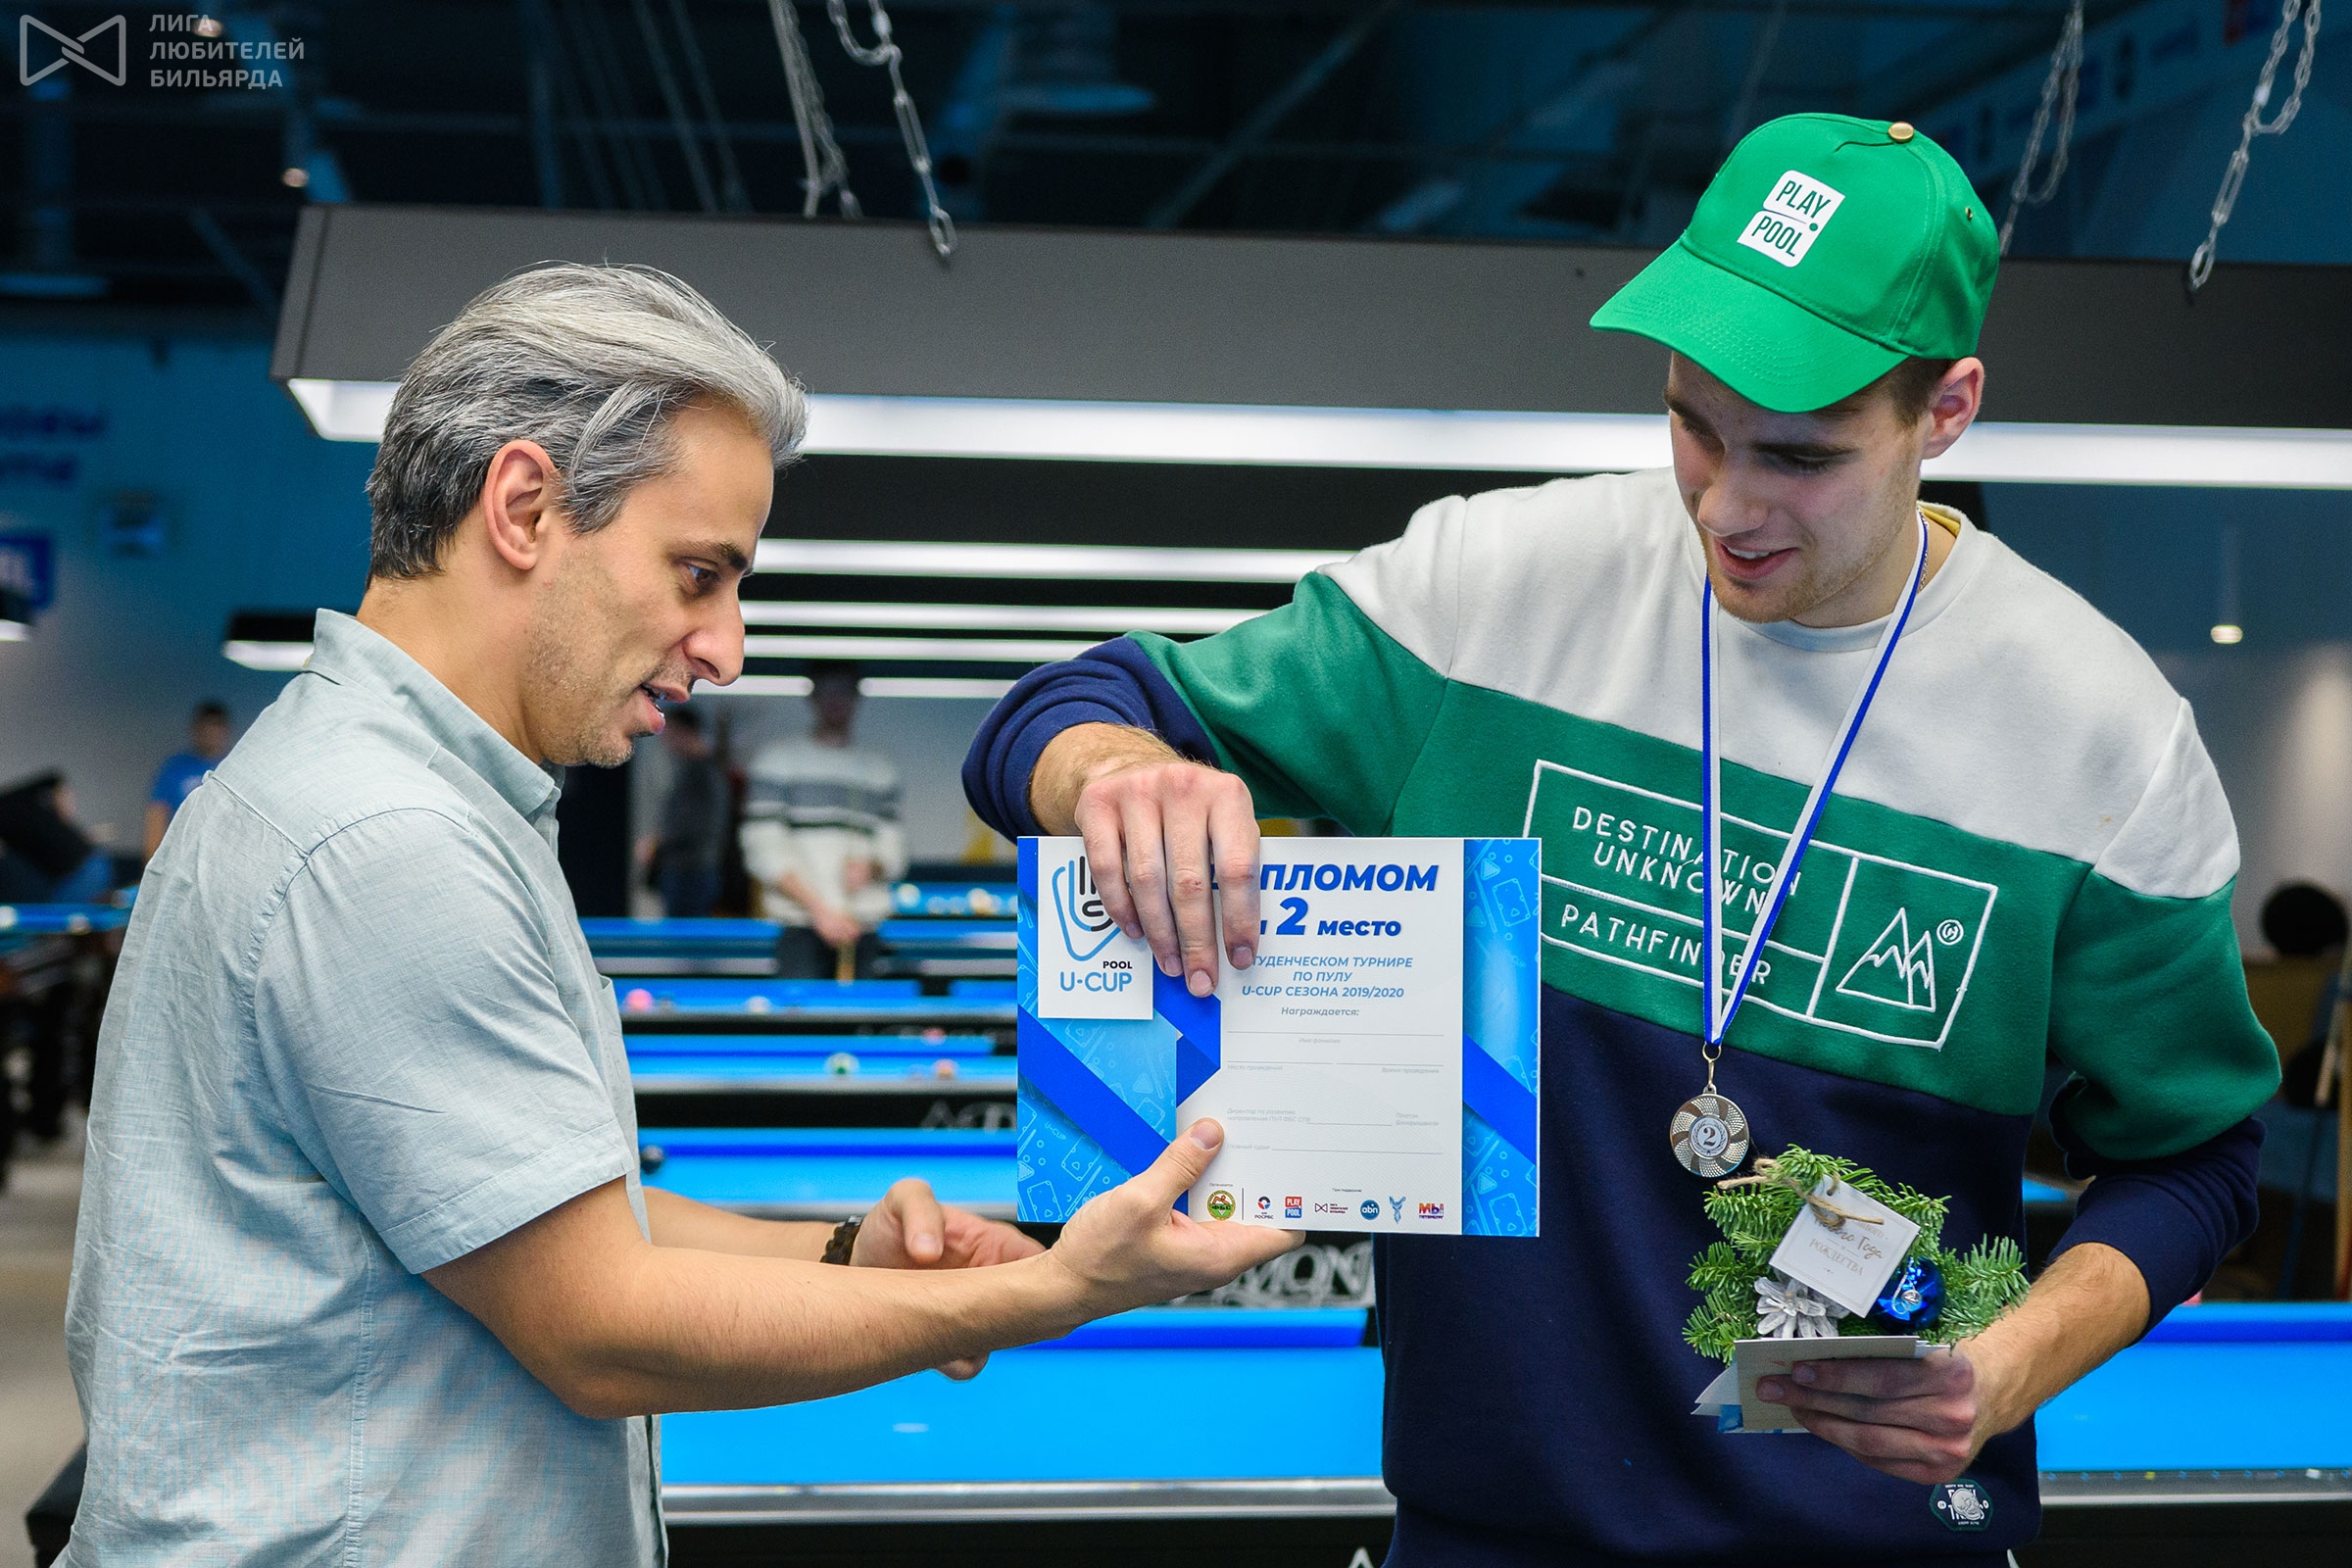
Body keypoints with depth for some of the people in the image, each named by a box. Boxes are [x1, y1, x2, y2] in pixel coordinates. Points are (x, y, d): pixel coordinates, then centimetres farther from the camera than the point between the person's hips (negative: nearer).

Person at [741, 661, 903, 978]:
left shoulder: (880, 769, 17)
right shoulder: (776, 759, 4)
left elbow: (894, 851, 16)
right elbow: (763, 851, -3)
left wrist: (870, 867, -9)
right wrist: (819, 910, -11)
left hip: (863, 932, 4)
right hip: (801, 929, -4)